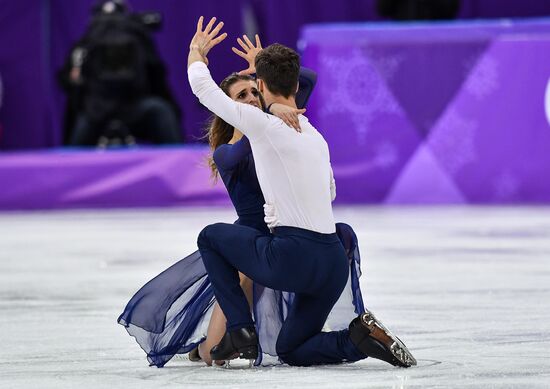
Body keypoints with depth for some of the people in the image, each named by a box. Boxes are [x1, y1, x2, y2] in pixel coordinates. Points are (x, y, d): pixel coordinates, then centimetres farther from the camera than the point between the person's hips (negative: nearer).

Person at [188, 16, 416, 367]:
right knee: (291, 352, 22)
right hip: (334, 263, 7)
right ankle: (362, 338, -4)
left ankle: (241, 332, 8)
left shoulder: (263, 124, -5)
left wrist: (196, 51, 26)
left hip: (291, 259, -7)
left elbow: (201, 85, 5)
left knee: (210, 237, 21)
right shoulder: (317, 138, 17)